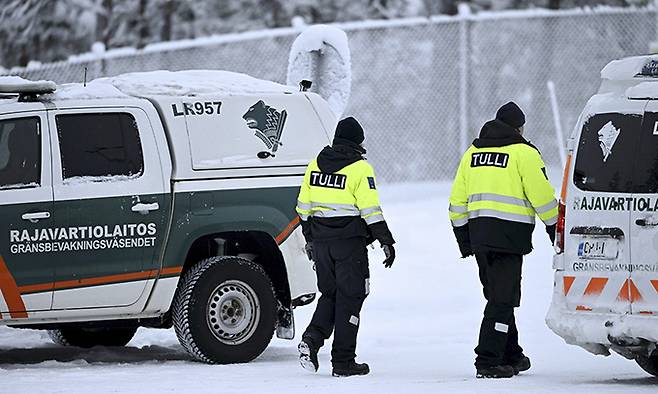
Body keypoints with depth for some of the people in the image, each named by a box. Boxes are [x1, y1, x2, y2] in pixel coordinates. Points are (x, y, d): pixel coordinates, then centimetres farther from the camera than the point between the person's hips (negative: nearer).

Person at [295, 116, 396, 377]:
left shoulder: (316, 165, 9)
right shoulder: (360, 169, -9)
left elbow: (304, 206, 14)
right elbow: (370, 210, -13)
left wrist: (309, 238, 24)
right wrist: (386, 241, -8)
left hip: (321, 240, 5)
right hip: (350, 241, -5)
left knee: (329, 294, 19)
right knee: (350, 297, 2)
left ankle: (312, 338, -5)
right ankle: (343, 362, 2)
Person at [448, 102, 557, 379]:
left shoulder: (472, 152, 16)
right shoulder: (523, 152, -4)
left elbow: (457, 200, 17)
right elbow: (542, 195, -8)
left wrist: (464, 238, 23)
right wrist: (556, 230, 5)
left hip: (478, 231, 7)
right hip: (509, 234, -7)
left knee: (498, 296, 17)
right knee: (503, 299, -5)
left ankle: (511, 357, 25)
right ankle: (488, 362, -10)